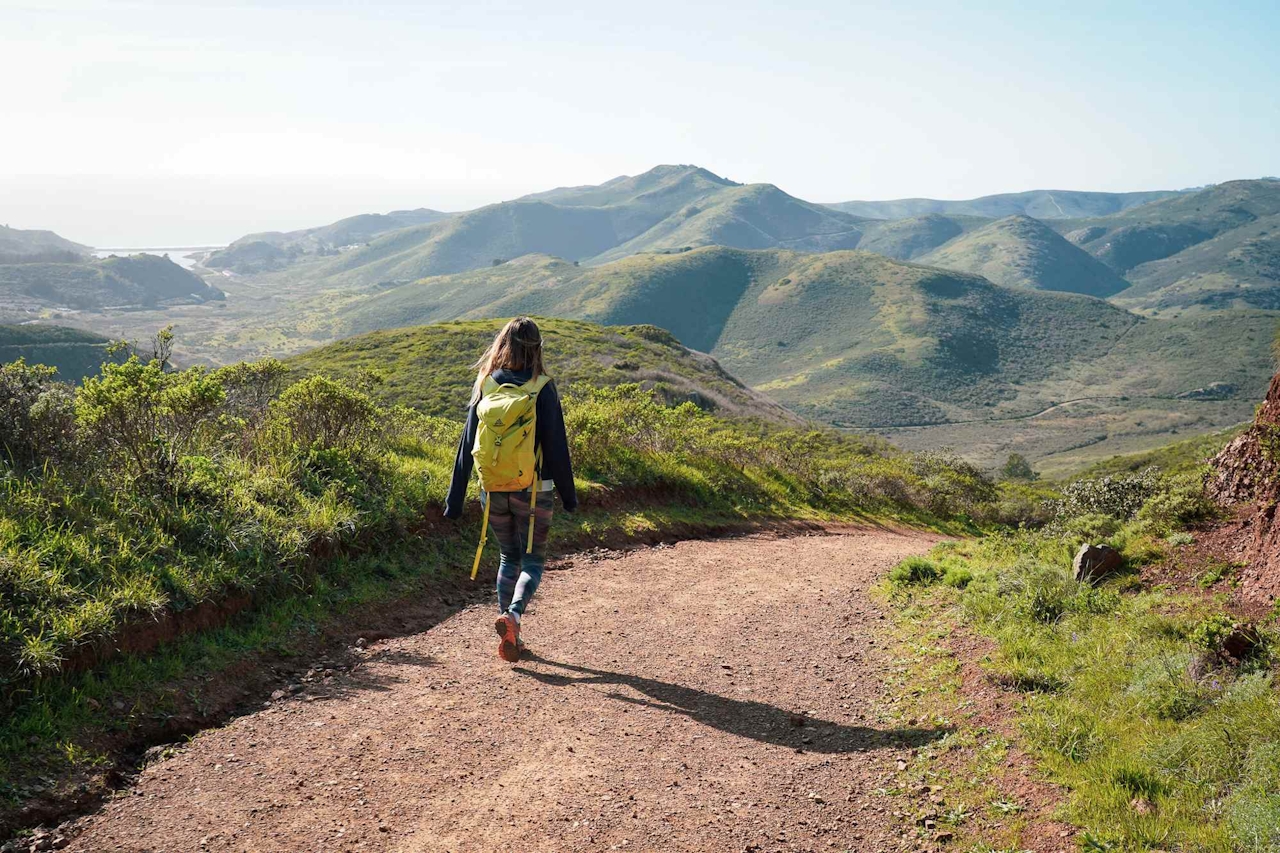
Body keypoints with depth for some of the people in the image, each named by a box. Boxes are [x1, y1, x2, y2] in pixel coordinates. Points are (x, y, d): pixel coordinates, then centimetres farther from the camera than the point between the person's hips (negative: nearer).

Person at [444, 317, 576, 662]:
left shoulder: (484, 384, -1)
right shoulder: (541, 388, -10)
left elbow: (467, 443, 1)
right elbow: (556, 445, -9)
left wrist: (455, 498, 5)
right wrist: (568, 494, 0)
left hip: (493, 489, 3)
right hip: (532, 490, -3)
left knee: (509, 557, 19)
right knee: (533, 561, 8)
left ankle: (510, 637, 18)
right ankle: (512, 616, -19)